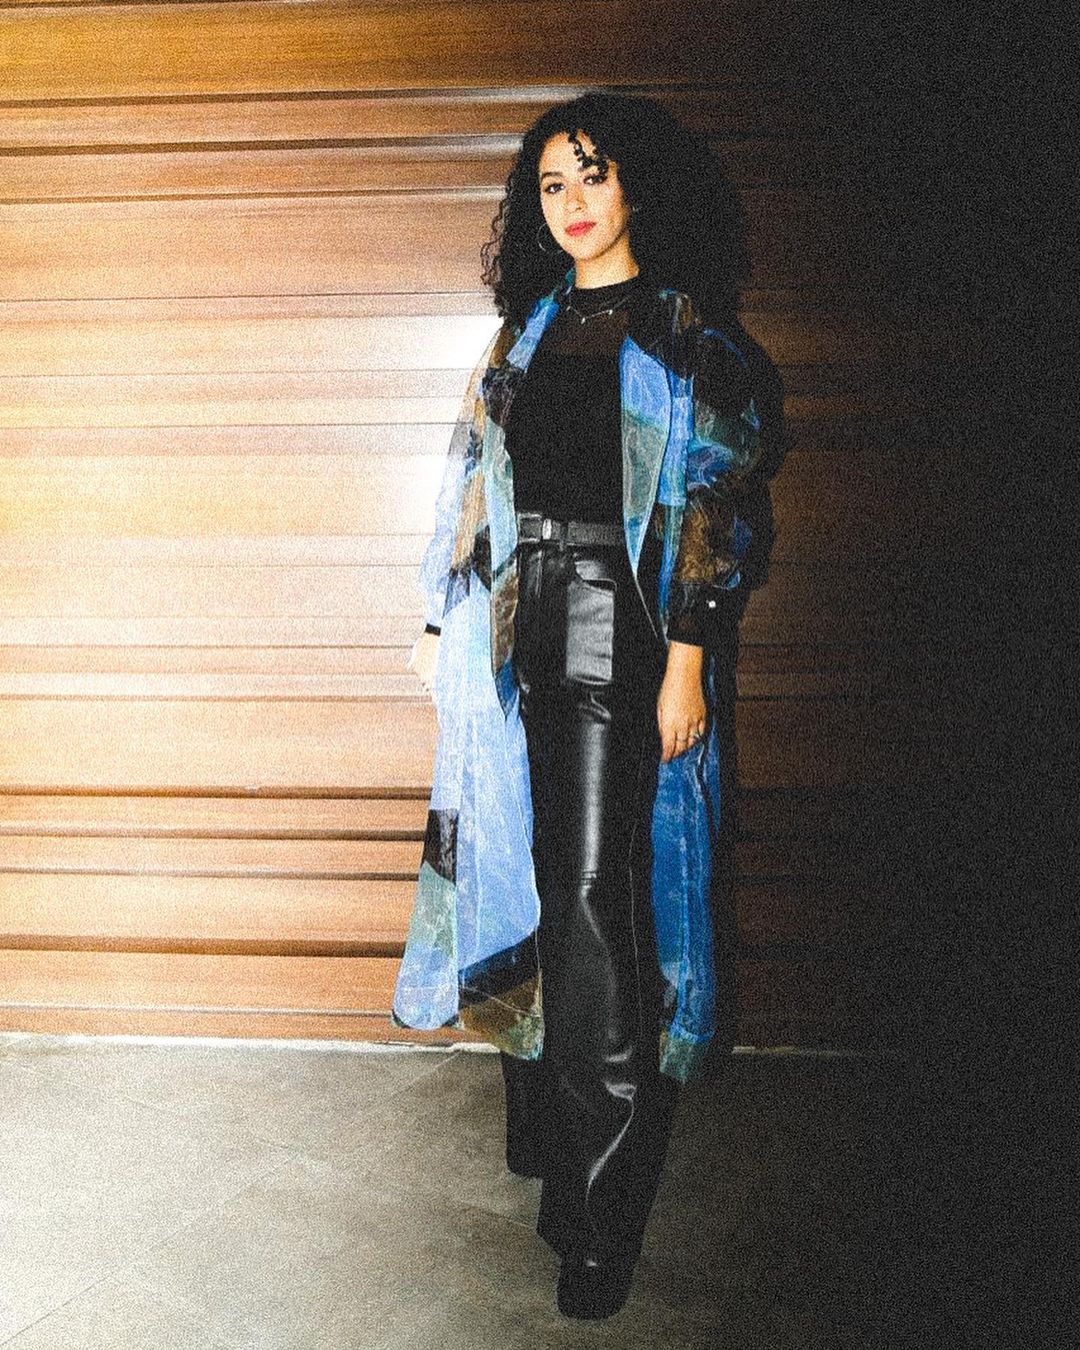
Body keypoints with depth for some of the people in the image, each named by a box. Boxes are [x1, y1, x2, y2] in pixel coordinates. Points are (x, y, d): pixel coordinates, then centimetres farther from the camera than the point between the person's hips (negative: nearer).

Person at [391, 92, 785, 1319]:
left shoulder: (688, 330, 1)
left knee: (596, 899, -8)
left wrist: (688, 660, -16)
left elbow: (718, 497, -7)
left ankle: (603, 1211, 3)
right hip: (523, 629, 6)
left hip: (624, 628, -5)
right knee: (536, 876, 10)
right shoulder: (528, 330, 17)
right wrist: (448, 624, 14)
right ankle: (544, 1128, 28)